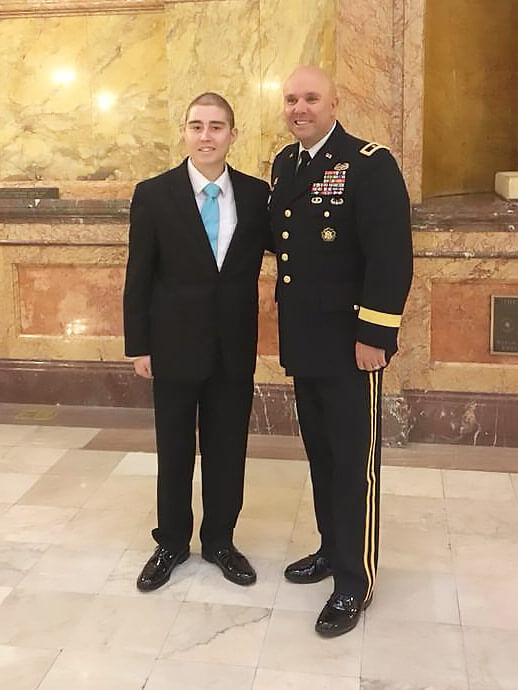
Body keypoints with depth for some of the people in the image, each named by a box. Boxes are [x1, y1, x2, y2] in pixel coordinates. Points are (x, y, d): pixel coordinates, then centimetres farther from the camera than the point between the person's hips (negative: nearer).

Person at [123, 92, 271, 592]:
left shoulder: (256, 194, 0)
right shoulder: (153, 194, -5)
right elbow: (138, 277, -3)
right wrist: (138, 345, -4)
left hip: (235, 348, 2)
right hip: (175, 345, -1)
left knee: (227, 449, 12)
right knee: (175, 450, 12)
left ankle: (219, 541, 32)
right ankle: (171, 543, 31)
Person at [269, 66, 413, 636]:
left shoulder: (371, 165, -12)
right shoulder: (283, 165, 11)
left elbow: (392, 257, -17)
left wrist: (374, 336, -19)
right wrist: (289, 326, 11)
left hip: (350, 348, -7)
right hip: (302, 343, 7)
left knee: (354, 463, 4)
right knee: (320, 455, 18)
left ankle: (354, 580, 18)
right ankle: (332, 548, 36)